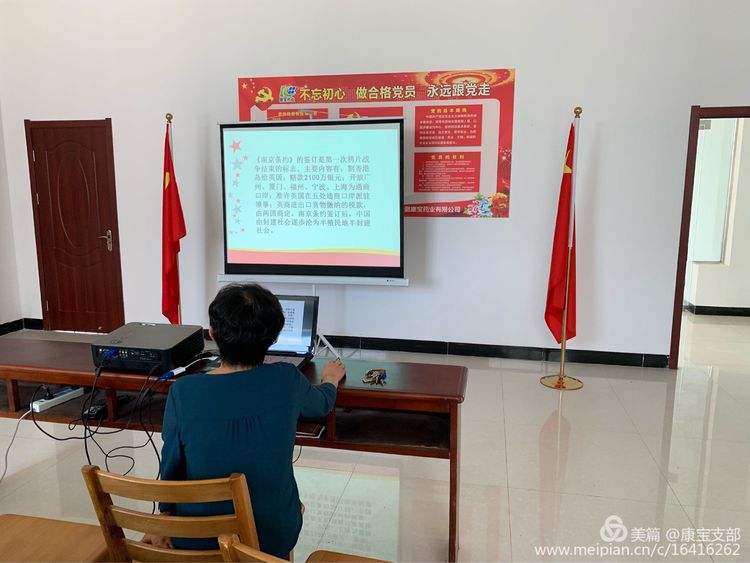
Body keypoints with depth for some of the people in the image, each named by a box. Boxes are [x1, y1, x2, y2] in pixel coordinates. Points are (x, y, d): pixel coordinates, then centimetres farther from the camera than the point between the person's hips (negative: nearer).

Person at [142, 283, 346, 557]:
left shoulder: (182, 392, -20)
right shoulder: (286, 380, -18)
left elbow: (171, 466, -7)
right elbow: (322, 403, 5)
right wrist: (330, 379, 28)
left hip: (196, 541, 1)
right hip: (272, 538, 0)